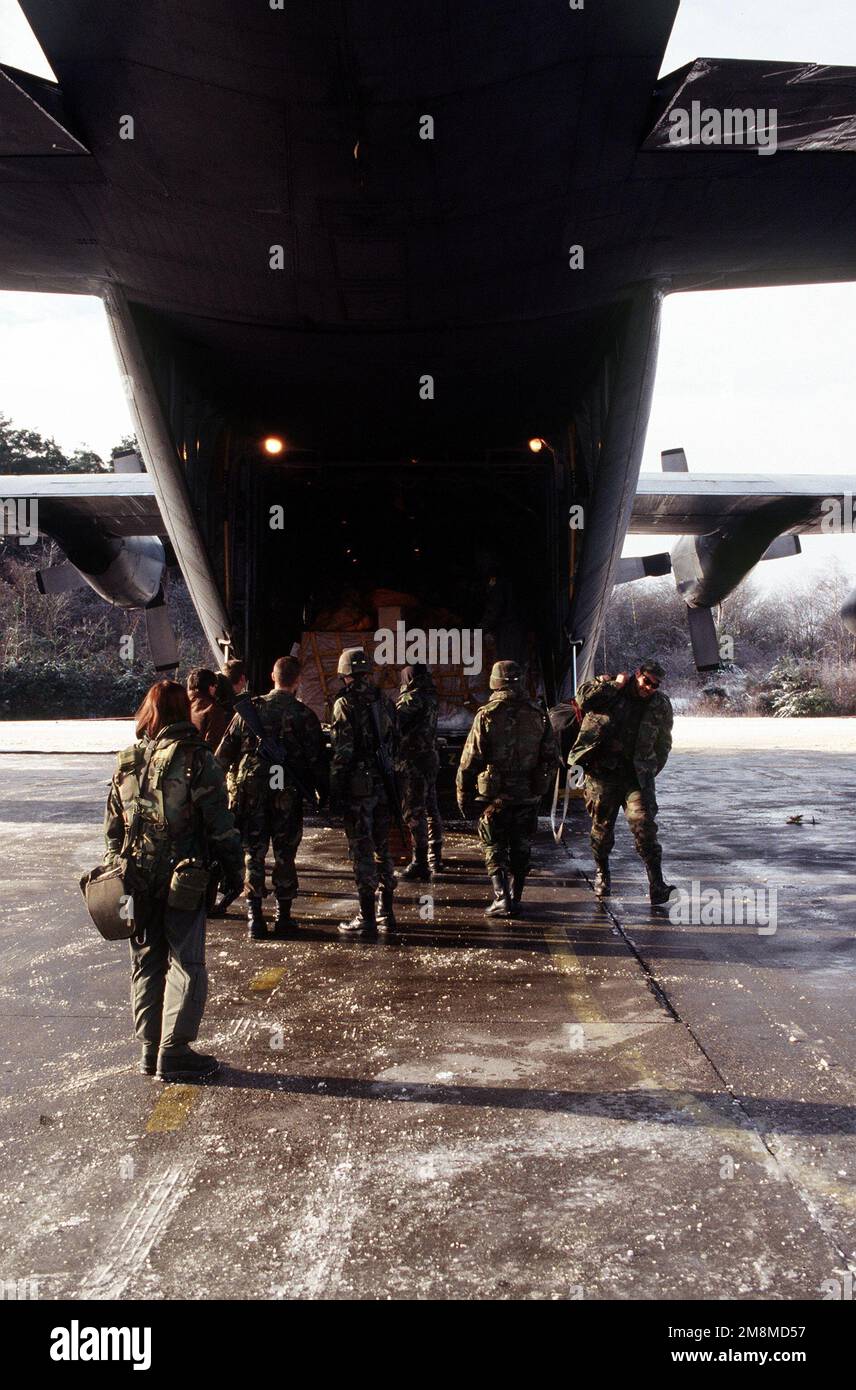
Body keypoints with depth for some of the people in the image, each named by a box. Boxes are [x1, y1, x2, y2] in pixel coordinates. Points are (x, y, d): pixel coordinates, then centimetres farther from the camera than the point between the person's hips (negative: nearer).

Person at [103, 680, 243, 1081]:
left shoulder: (127, 761, 5)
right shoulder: (197, 758, -11)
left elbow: (112, 826, 11)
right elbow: (219, 823, -11)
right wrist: (233, 869, -2)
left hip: (137, 878, 5)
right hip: (183, 878, -5)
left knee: (145, 962, 14)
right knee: (185, 964, 3)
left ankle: (149, 1049, 21)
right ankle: (174, 1052, 4)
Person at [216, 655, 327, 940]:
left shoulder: (250, 709, 2)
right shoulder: (304, 715, -3)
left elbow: (225, 751, 4)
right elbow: (317, 759, -2)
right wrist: (323, 793, 9)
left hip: (252, 791, 1)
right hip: (288, 795, -1)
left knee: (253, 854, 9)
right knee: (285, 856, 9)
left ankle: (255, 919, 10)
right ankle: (283, 918, 15)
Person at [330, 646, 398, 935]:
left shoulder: (346, 704, -10)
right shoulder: (384, 701, 9)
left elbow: (343, 751, -14)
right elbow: (394, 743, 12)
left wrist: (335, 787, -8)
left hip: (358, 787, -6)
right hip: (384, 785, 6)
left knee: (362, 851, -1)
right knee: (382, 848, 15)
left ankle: (367, 918, 2)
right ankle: (386, 912, 22)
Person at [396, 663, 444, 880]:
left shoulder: (412, 699, -15)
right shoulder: (431, 697, 10)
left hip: (414, 762, -9)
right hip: (431, 758, 9)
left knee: (414, 813, -6)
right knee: (430, 809, 16)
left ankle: (420, 863, -5)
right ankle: (435, 858, 26)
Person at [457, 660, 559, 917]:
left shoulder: (486, 715, -10)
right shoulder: (538, 714, 0)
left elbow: (469, 761, -10)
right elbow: (552, 758, 5)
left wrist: (463, 796, 0)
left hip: (496, 794, -3)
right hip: (528, 796, 3)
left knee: (494, 848, 9)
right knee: (520, 849, 15)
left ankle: (502, 898, -2)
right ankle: (514, 900, 21)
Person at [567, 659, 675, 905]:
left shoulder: (661, 704, 11)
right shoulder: (607, 685, 4)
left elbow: (663, 743, 20)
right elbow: (583, 698, -15)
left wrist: (652, 770, 14)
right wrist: (615, 685, -12)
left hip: (637, 774, 1)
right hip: (602, 771, -1)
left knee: (644, 824, -12)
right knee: (602, 824, 8)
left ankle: (656, 884, -11)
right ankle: (601, 872, 32)